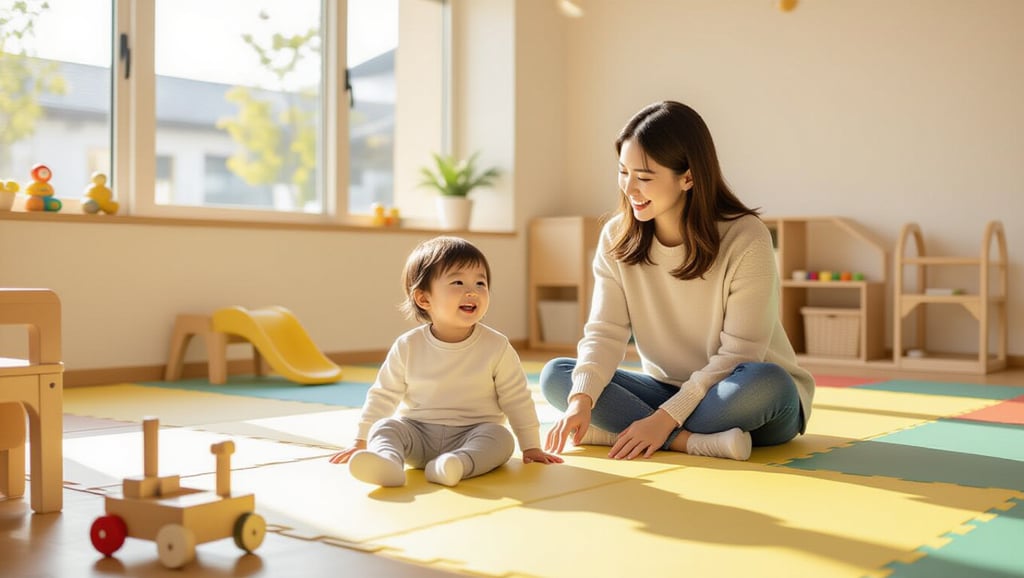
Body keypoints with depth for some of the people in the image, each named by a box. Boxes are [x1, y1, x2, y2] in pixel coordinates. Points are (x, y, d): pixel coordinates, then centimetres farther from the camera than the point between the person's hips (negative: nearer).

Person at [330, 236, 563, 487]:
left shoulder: (497, 347, -5)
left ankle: (458, 463, -54)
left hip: (472, 435, -1)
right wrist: (361, 442, 10)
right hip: (418, 433, 1)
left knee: (500, 438, -29)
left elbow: (517, 400, 3)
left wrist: (531, 447, 4)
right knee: (385, 427, -23)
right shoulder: (408, 347, -3)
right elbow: (383, 396, 8)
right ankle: (388, 460, -52)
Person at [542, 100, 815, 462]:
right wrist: (582, 398, -29)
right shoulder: (616, 238, -5)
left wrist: (666, 417, -26)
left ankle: (614, 431, -24)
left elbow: (737, 355, -20)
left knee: (764, 383, -38)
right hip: (666, 390, 4)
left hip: (735, 399, -3)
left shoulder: (746, 238, -18)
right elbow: (605, 332, -11)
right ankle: (698, 442, -27)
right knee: (555, 375, -17)